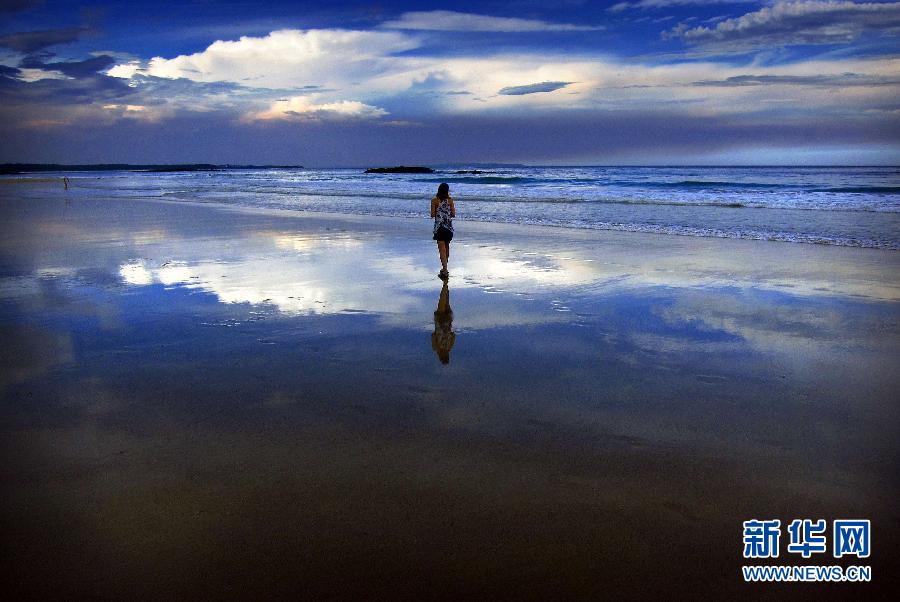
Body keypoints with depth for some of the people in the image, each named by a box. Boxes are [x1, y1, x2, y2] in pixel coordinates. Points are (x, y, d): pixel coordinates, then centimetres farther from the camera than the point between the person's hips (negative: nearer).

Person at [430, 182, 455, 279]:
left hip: (439, 227, -3)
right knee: (446, 247, 18)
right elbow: (453, 214, 1)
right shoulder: (450, 200, 0)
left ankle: (445, 270, -16)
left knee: (442, 248, -6)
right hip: (449, 226, 3)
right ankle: (445, 268, 29)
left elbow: (432, 215, -7)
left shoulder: (435, 200, -6)